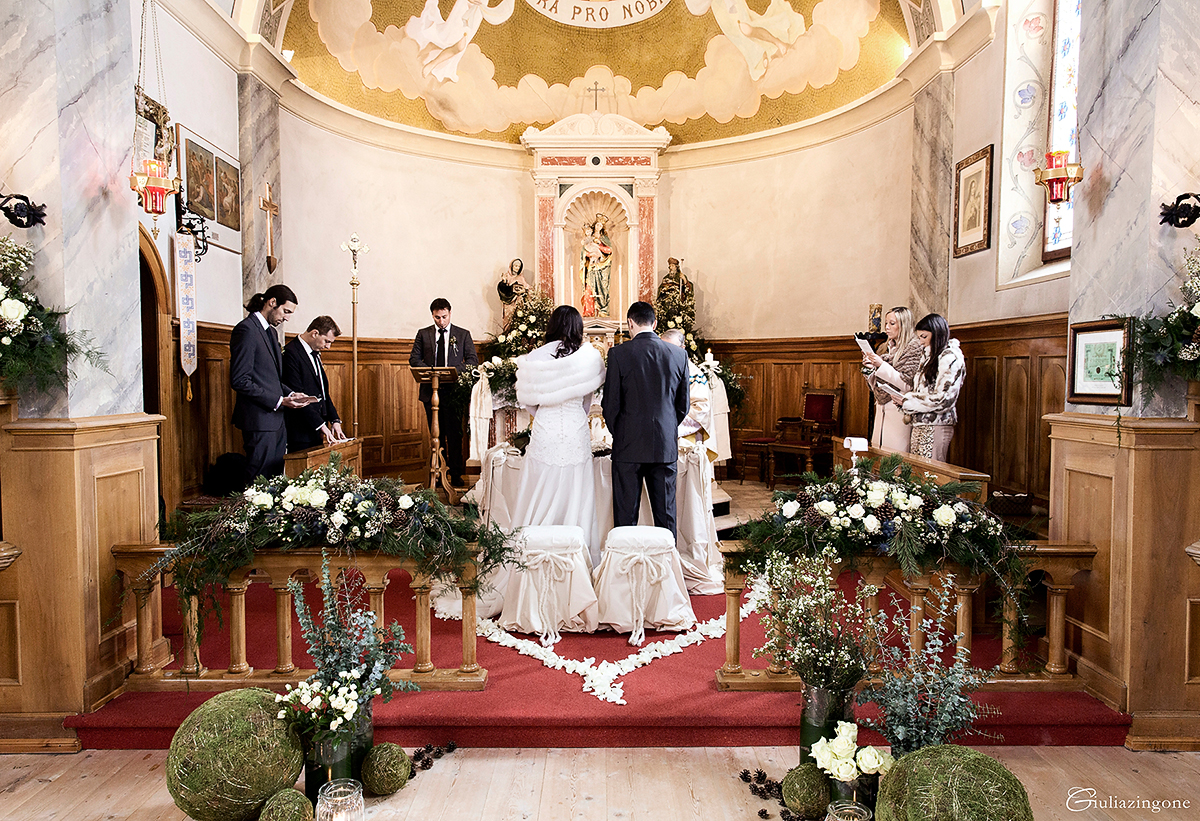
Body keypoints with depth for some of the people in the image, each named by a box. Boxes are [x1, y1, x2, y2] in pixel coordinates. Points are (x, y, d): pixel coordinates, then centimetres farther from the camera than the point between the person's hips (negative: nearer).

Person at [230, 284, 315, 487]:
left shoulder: (270, 331, 17)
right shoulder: (246, 330, -12)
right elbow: (239, 381, -18)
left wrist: (290, 394, 6)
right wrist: (278, 401, -17)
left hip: (275, 418, 9)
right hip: (259, 419, -9)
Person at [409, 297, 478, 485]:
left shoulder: (463, 334, 8)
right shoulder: (423, 334, 11)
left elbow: (473, 359, 4)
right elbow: (414, 359, 8)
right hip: (431, 390, 2)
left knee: (454, 433, -3)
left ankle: (456, 475, 3)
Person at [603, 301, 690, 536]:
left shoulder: (619, 354, -7)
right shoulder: (679, 354, 3)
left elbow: (611, 403, -5)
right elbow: (683, 404, 9)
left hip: (629, 446, -3)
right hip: (666, 446, 3)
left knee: (625, 513, 5)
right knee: (665, 513, 11)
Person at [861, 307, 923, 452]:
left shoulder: (914, 348, -5)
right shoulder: (888, 347, 16)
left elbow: (907, 384, -14)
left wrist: (882, 365, -17)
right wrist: (870, 368, 2)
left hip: (899, 411, -7)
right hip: (882, 410, 7)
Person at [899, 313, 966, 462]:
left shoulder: (950, 358, -8)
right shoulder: (929, 356, 19)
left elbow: (943, 399, -15)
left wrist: (908, 401, -11)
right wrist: (905, 401, 2)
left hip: (936, 425, -8)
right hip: (920, 424, 8)